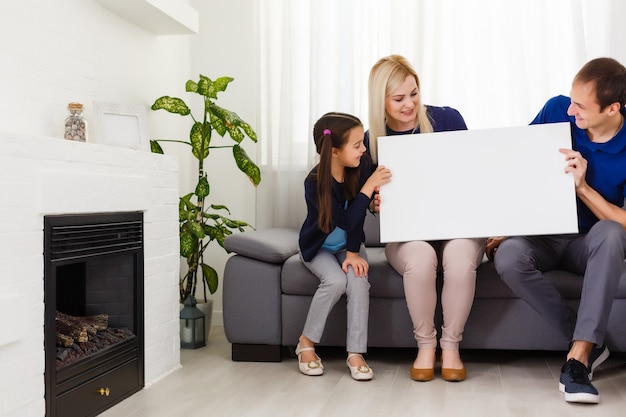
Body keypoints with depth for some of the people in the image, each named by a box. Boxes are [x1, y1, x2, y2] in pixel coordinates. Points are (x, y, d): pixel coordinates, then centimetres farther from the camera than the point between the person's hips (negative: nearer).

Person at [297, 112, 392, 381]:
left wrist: (353, 251, -19)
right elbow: (347, 221, -33)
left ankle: (355, 354, -17)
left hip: (349, 245, 3)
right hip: (317, 247, -3)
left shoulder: (362, 167, -17)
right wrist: (369, 187, -36)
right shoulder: (315, 183, -28)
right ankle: (306, 343, -8)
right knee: (336, 280, -29)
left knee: (358, 279, -26)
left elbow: (357, 216, -14)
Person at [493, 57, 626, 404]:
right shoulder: (557, 110, -10)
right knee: (508, 257, -33)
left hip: (589, 244, -1)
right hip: (542, 235, 1)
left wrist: (583, 187, -28)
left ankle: (578, 356, -35)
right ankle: (587, 341, -16)